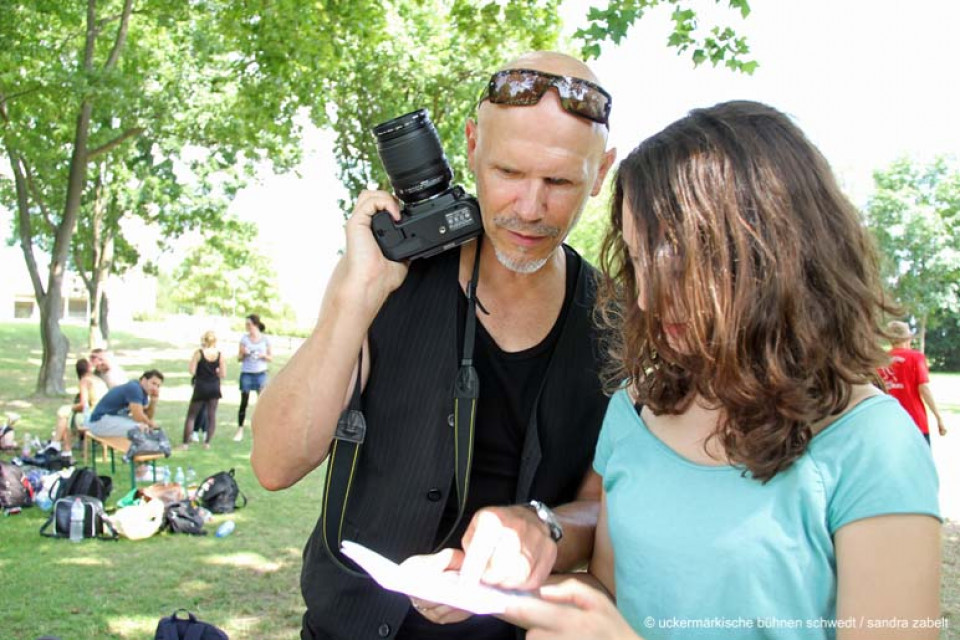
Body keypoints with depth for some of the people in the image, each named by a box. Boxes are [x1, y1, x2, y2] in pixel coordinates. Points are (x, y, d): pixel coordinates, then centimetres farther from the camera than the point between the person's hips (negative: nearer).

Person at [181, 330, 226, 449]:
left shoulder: (199, 353, -10)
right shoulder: (220, 354, -4)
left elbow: (192, 371, -12)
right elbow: (223, 374, -5)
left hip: (201, 387, -2)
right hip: (214, 387, 2)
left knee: (191, 415, 7)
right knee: (212, 415, 10)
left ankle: (186, 443, 3)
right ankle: (207, 442, 10)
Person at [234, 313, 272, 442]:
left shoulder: (265, 339, -1)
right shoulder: (244, 338, 1)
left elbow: (271, 357, 5)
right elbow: (239, 359, 6)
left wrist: (263, 355, -14)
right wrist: (243, 353, -15)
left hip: (260, 373, 0)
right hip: (246, 373, 1)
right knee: (243, 403, 2)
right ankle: (240, 430, 11)